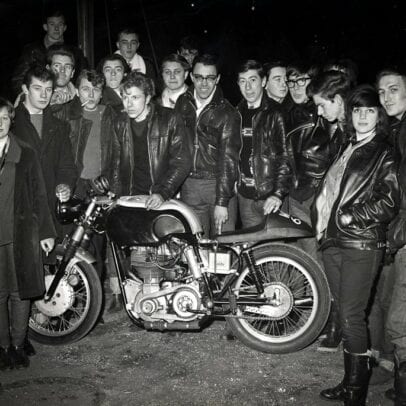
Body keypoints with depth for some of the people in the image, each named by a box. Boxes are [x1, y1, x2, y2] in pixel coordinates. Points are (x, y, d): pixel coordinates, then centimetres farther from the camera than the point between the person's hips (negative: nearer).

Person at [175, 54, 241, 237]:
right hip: (189, 186, 4)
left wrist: (222, 202, -18)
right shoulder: (182, 103, 8)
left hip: (220, 184, -3)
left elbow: (228, 159, -12)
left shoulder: (228, 113, -7)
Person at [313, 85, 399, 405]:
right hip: (333, 241, 6)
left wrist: (351, 217, -15)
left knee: (352, 316, -7)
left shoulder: (385, 154, 1)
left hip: (362, 244, -6)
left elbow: (388, 203, -8)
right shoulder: (344, 150, 20)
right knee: (345, 314, 12)